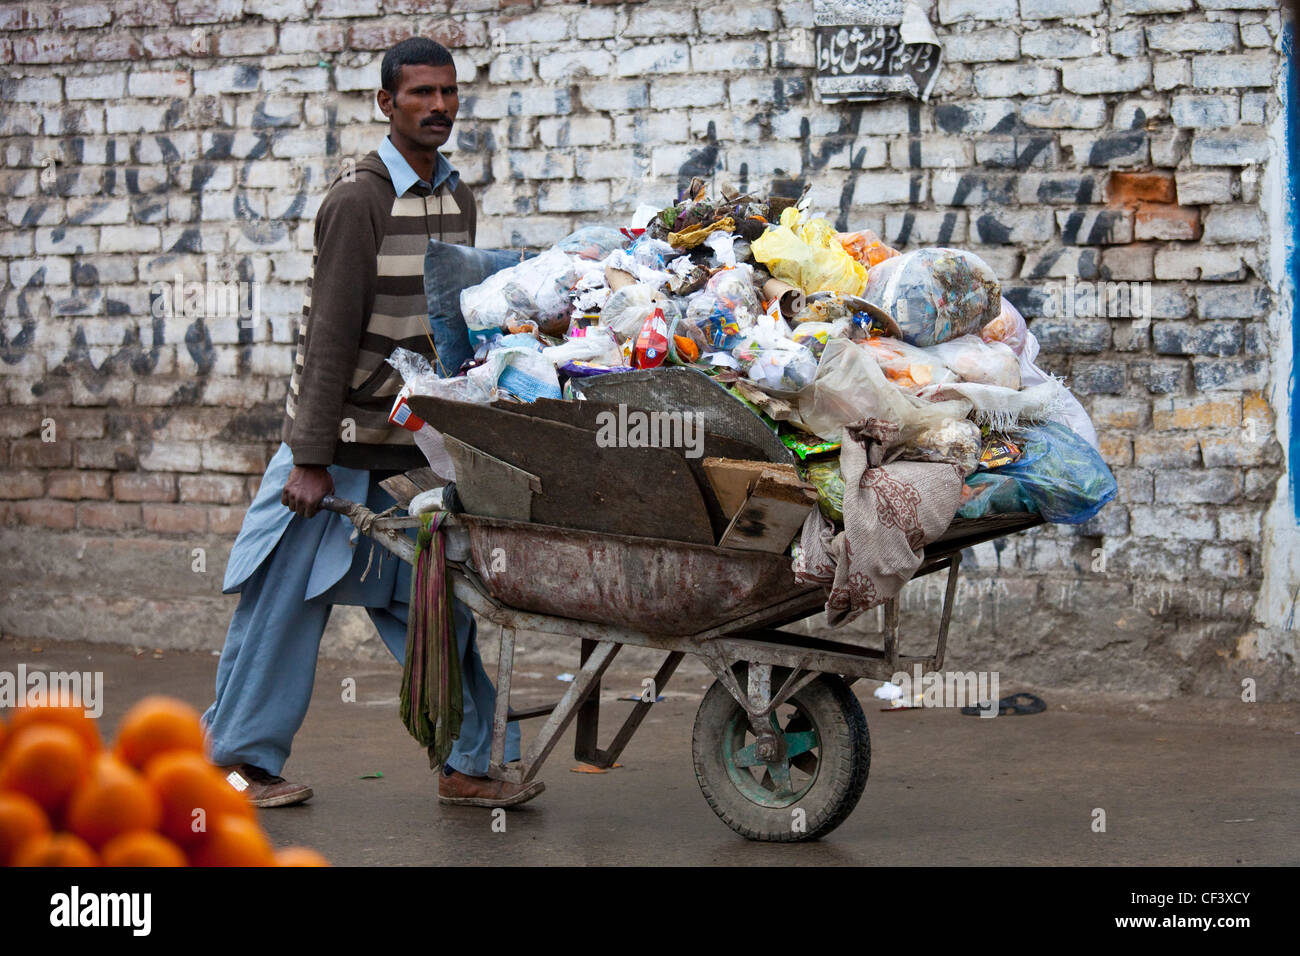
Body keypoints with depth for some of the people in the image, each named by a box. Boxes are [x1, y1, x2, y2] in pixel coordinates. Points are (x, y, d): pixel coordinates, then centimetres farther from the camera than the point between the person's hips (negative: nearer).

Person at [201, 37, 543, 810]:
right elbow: (330, 335, -16)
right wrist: (310, 459, -17)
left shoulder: (458, 199, 9)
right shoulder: (360, 199, -14)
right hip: (342, 444, -6)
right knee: (288, 601, 2)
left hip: (419, 444, 6)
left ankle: (470, 762, 10)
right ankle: (241, 758, 13)